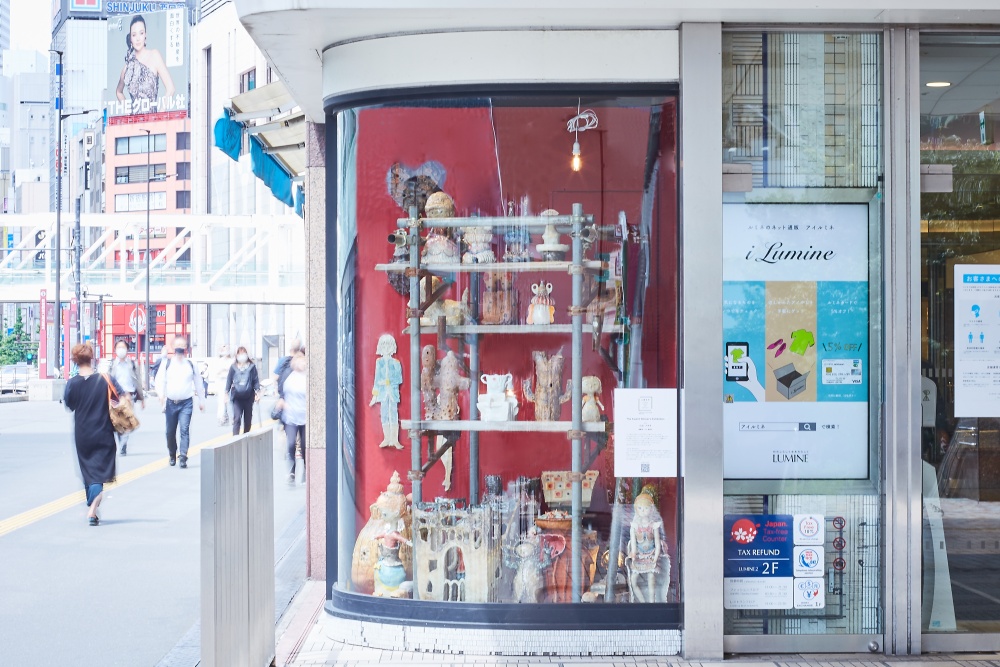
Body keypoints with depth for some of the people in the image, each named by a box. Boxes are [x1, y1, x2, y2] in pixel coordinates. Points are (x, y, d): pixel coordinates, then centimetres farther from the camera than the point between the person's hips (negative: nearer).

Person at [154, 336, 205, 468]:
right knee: (170, 431, 9)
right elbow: (160, 380, -1)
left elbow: (198, 383, 12)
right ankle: (172, 455, 27)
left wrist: (201, 401, 13)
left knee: (185, 430, -13)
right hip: (171, 402, 1)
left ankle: (183, 457, -15)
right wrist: (161, 394, -18)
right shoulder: (167, 364, 3)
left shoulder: (191, 364, 5)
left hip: (186, 403, -1)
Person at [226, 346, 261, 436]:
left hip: (249, 396, 1)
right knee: (237, 418, -12)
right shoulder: (233, 367, 2)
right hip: (237, 397, -1)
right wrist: (227, 392, 5)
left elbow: (256, 380, 1)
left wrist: (257, 391, -7)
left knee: (248, 418, 11)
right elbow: (229, 380, 6)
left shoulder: (252, 366, 0)